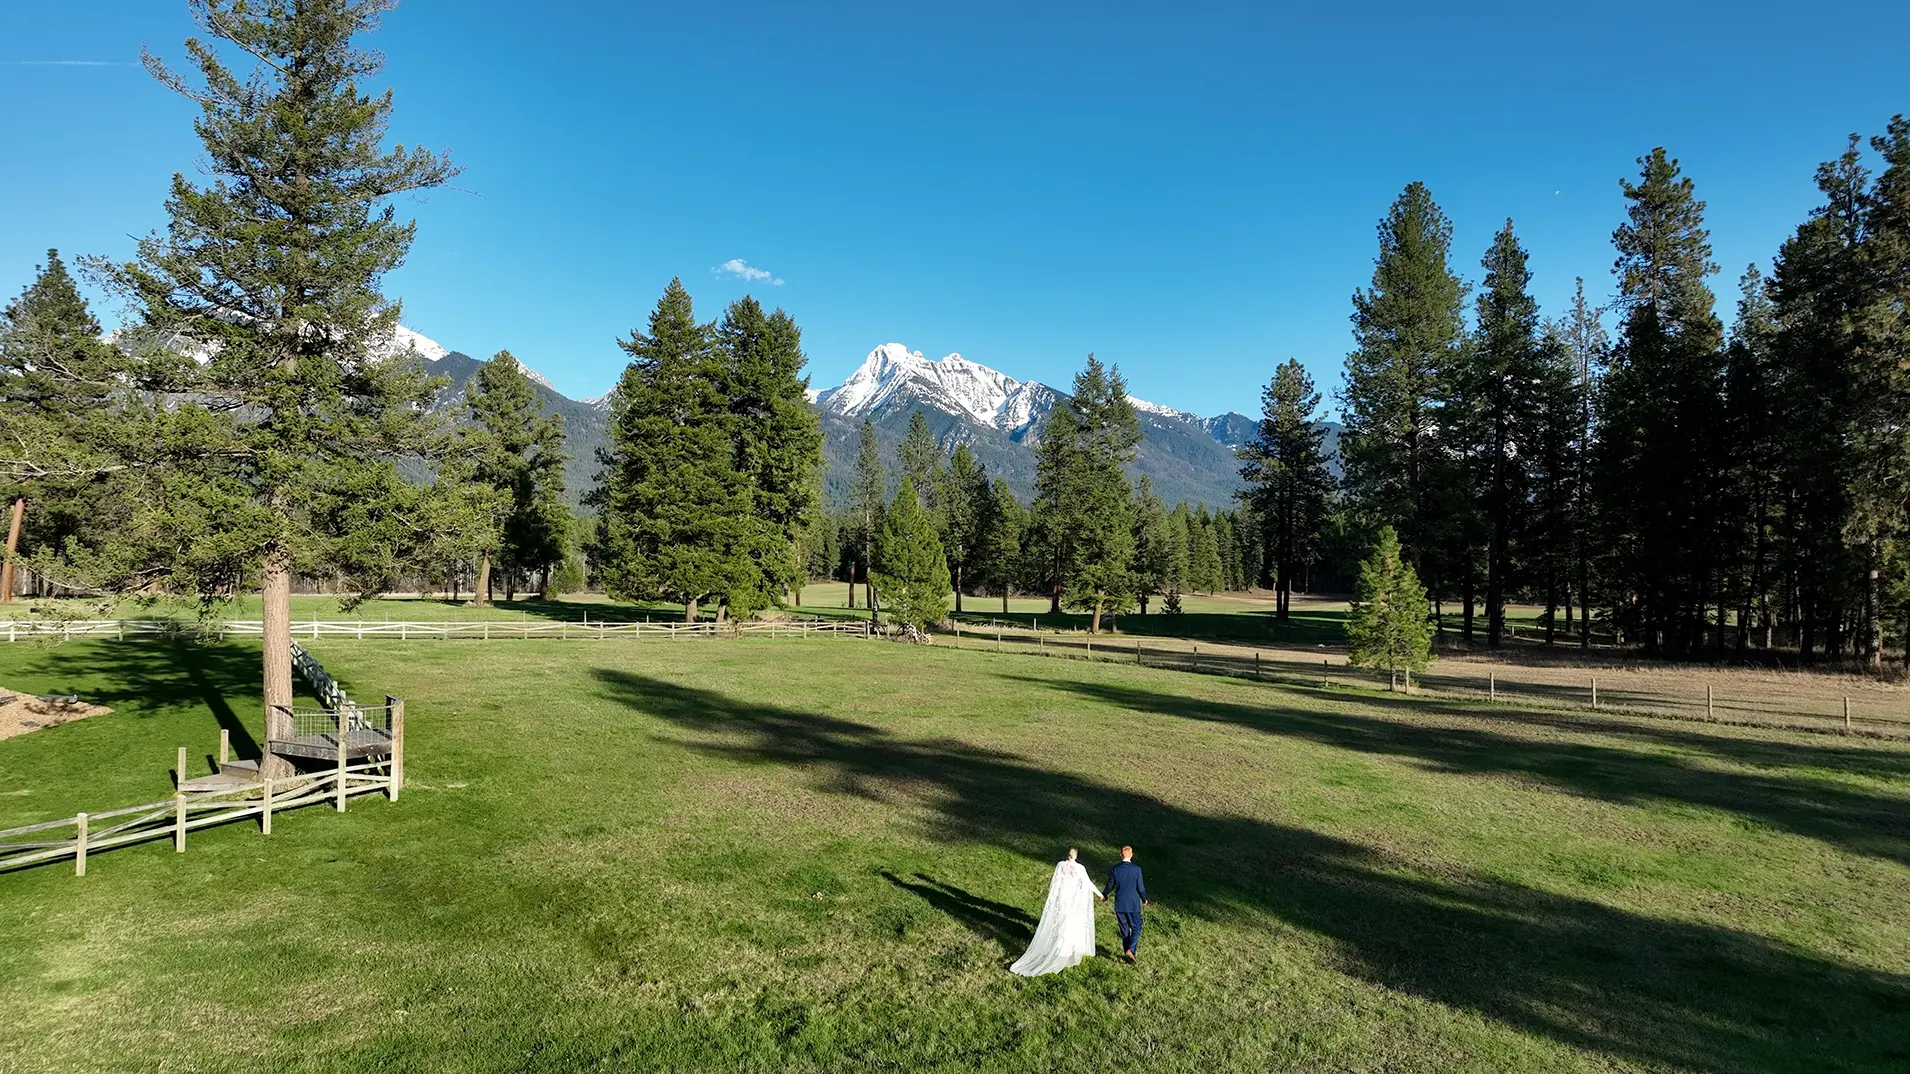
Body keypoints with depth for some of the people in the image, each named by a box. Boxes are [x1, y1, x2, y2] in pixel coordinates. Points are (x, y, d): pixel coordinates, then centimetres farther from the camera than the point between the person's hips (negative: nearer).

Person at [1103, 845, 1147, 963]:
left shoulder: (1115, 869, -6)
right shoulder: (1136, 869, -13)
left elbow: (1110, 885, 2)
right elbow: (1140, 887, -8)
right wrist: (1144, 899, 11)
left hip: (1119, 904, 3)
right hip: (1133, 904, -3)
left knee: (1124, 929, 15)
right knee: (1136, 928, 9)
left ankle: (1127, 952, 20)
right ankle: (1131, 950, -9)